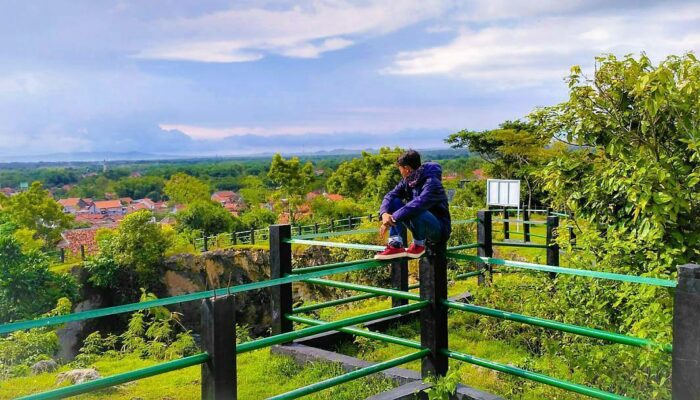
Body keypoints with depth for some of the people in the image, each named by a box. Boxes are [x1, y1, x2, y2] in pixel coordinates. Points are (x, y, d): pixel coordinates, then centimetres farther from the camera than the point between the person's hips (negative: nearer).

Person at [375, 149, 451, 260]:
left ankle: (419, 245, -10)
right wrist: (384, 213, -28)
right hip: (420, 224, 8)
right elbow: (391, 195, -7)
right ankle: (396, 245, -15)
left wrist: (392, 219, -38)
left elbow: (418, 204, -38)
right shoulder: (407, 181, 2)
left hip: (439, 229, -8)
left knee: (415, 212, -36)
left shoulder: (431, 182, -23)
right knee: (394, 202, -5)